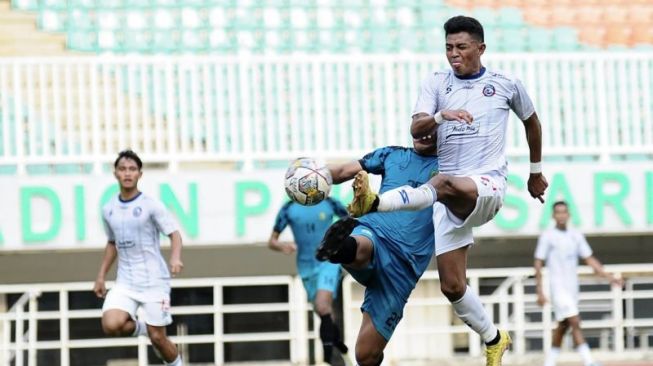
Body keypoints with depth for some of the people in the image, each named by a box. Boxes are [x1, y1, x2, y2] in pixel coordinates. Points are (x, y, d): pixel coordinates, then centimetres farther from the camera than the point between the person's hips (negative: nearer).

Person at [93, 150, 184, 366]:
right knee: (111, 325, -21)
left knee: (157, 337, -1)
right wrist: (101, 277, 18)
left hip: (154, 281, -3)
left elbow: (174, 234, -9)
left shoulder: (151, 205, -7)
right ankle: (140, 328, 12)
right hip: (125, 281, 3)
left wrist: (175, 257, -29)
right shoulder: (109, 210, 7)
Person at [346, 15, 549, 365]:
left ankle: (374, 202, -58)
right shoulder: (436, 83, 8)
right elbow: (416, 129, -7)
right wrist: (441, 116, -28)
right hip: (449, 197, 4)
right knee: (452, 286, 0)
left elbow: (531, 122, 26)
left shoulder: (505, 84, 7)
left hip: (488, 186, -3)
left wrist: (535, 172, 33)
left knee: (446, 185, -41)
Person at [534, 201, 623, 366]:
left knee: (563, 327, 10)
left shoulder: (576, 236, 10)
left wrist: (609, 276, 1)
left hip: (572, 288, 6)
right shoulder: (547, 236, -5)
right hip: (558, 288, -6)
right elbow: (538, 263, -5)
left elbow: (589, 259, 11)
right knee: (575, 322, -16)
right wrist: (540, 291, -11)